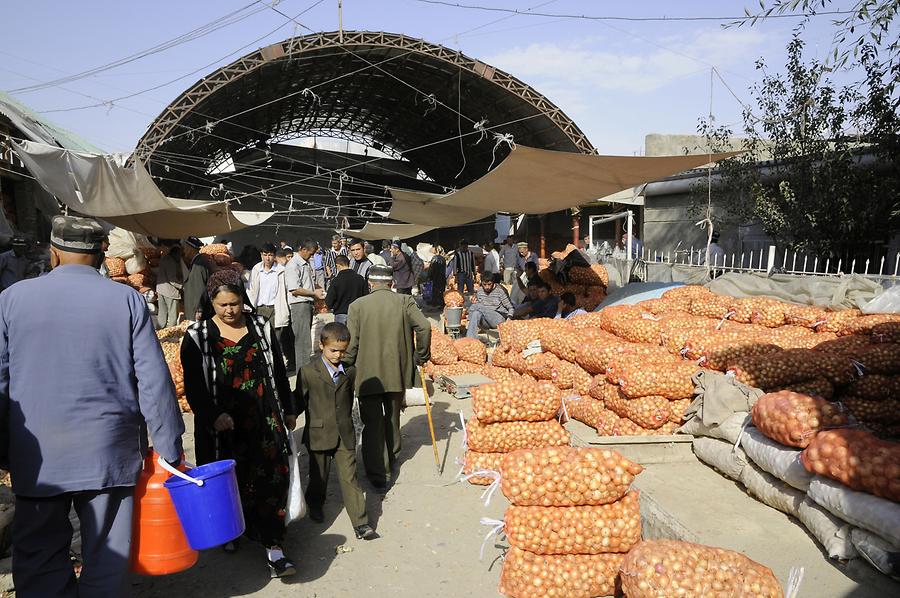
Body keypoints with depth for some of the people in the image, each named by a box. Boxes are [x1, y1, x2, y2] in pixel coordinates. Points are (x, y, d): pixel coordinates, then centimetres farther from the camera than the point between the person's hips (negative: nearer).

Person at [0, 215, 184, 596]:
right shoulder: (127, 300, -6)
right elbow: (154, 382, -7)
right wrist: (170, 448, 0)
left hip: (37, 458, 2)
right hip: (109, 453, -1)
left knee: (39, 560, 15)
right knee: (105, 561, 11)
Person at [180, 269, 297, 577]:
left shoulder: (260, 327, 5)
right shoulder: (197, 336, -2)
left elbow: (278, 372, 12)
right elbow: (193, 386, -4)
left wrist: (288, 410, 15)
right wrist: (214, 415, -18)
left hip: (264, 419, 1)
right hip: (222, 424, -1)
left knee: (273, 477, -6)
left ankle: (274, 546, 0)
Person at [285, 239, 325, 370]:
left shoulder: (307, 263, 15)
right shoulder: (293, 265, -14)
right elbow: (294, 290, -19)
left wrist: (317, 291, 10)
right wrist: (314, 293, -11)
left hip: (308, 303, 9)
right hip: (299, 305, -9)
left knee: (305, 339, 15)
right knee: (303, 341, -7)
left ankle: (303, 368, 25)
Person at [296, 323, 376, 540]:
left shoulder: (350, 371, 3)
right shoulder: (307, 372, -8)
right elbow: (300, 400, 2)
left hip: (345, 434, 2)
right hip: (318, 434, -2)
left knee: (349, 477, 2)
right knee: (319, 476, 15)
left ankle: (361, 523, 5)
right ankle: (315, 505, 43)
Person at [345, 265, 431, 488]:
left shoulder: (357, 305, -5)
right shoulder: (405, 301, -3)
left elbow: (352, 342, -7)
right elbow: (424, 327, -14)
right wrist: (421, 356, 0)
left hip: (368, 374, -2)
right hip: (397, 371, 3)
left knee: (372, 423, 5)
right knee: (392, 416, 23)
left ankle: (378, 472, 4)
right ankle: (392, 456, 43)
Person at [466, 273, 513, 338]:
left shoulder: (500, 291, -3)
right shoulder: (479, 291, 10)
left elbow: (510, 308, 0)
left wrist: (509, 318, -19)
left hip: (499, 320, -4)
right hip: (485, 322, 4)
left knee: (475, 306, -25)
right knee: (476, 313, -34)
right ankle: (469, 340, -42)